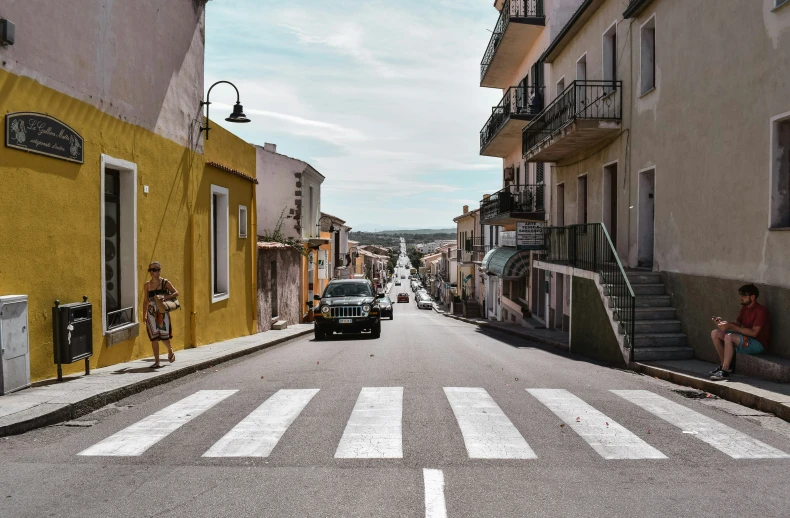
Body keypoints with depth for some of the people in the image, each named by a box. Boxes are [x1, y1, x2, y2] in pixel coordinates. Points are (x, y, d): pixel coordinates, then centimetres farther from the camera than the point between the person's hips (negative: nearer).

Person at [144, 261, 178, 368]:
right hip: (151, 313, 3)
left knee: (164, 337, 1)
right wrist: (144, 315, 9)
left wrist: (164, 297, -22)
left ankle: (170, 351, 34)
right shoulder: (147, 285, 7)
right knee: (154, 337, -1)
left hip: (163, 312, -2)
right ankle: (156, 362, 5)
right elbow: (146, 301, 11)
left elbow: (176, 293, -7)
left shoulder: (165, 282, -2)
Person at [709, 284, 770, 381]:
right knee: (715, 333, -3)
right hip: (745, 338, 9)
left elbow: (754, 332, -26)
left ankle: (725, 371, -29)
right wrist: (723, 322, -10)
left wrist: (730, 326, -29)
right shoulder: (744, 308, 8)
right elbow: (738, 323, 10)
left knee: (729, 337, -33)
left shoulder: (760, 310, -19)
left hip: (758, 343, -9)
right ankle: (725, 365, 0)